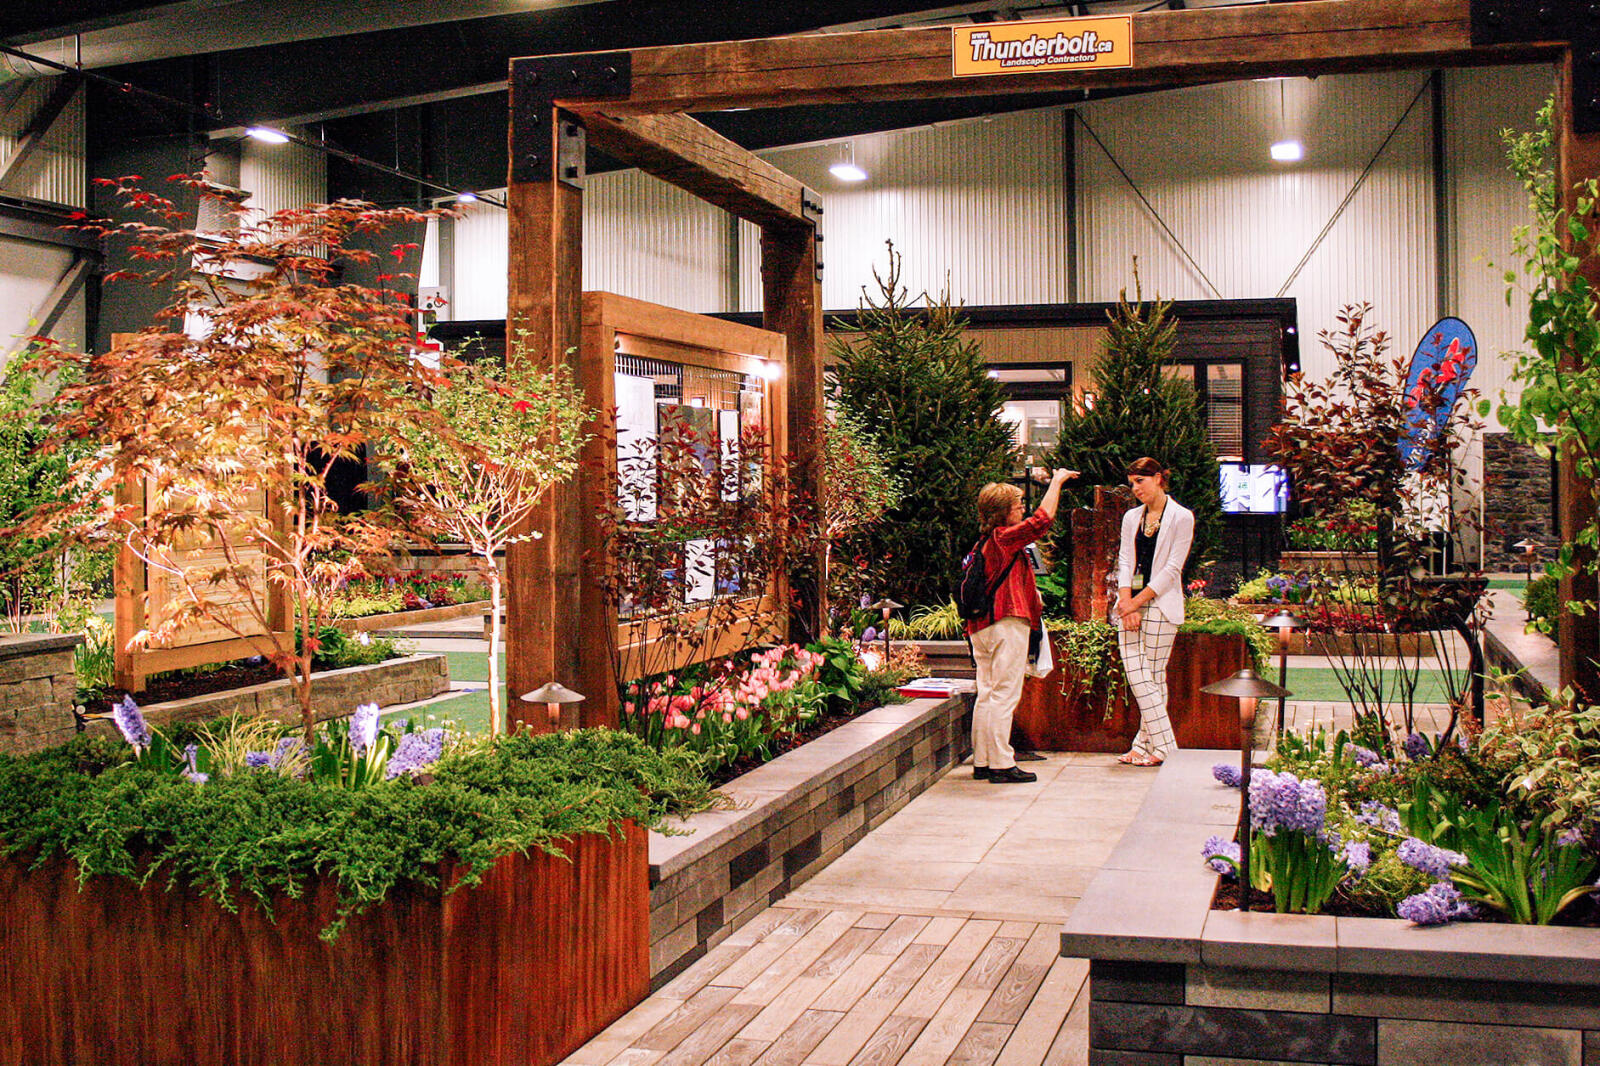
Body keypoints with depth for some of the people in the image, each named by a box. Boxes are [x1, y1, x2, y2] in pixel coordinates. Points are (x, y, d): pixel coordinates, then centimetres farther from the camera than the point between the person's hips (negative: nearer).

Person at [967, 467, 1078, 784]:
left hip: (982, 626, 9)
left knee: (986, 694, 11)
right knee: (1005, 694, -7)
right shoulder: (1004, 537, -10)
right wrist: (1056, 482, -7)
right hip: (1007, 624, -9)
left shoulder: (984, 543, 16)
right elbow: (1042, 520, -18)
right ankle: (1002, 764, -7)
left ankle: (982, 762, 14)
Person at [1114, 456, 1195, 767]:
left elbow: (1173, 568, -8)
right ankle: (1146, 747, 4)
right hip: (1131, 605, 5)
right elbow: (1125, 561, 8)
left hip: (1161, 605, -5)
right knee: (1136, 675, -2)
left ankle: (1162, 747, 1)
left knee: (1153, 676, -5)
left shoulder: (1181, 517, -2)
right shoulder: (1131, 518, 15)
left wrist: (1137, 601, -12)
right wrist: (1126, 603, -8)